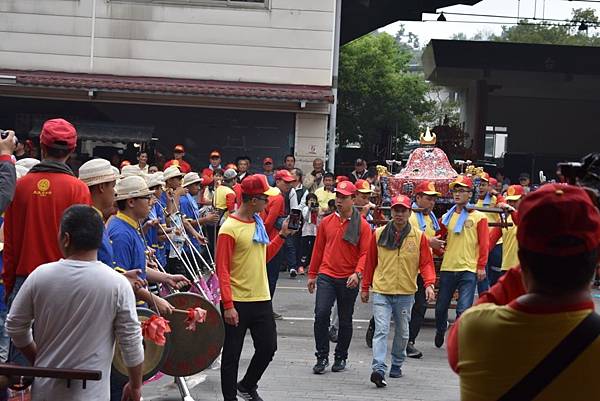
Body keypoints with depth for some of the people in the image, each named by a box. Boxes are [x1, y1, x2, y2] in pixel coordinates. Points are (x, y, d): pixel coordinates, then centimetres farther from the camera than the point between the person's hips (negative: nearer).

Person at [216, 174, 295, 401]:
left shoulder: (258, 223, 10)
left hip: (262, 299, 7)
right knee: (232, 354, 5)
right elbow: (222, 270, -16)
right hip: (238, 303, -7)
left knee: (268, 348, 12)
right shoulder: (230, 228, -15)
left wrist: (283, 235, 10)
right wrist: (228, 305, -20)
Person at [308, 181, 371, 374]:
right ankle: (322, 357, 0)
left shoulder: (362, 225, -3)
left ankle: (341, 357, 24)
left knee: (345, 321, 9)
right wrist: (312, 275, 14)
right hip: (326, 276, 2)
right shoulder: (326, 222, 6)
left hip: (348, 280, -1)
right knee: (321, 314, -12)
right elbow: (318, 249, 13)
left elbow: (366, 253, -7)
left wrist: (357, 273, -23)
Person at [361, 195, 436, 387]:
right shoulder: (379, 234, 1)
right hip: (381, 291, -1)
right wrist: (365, 288, 12)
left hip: (405, 293, 1)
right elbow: (370, 262, 9)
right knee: (381, 330, -13)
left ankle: (397, 365, 32)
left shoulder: (419, 236, -1)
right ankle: (378, 369, -19)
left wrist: (429, 284, -16)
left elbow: (426, 263, 0)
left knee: (402, 332, 15)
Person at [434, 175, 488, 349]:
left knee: (464, 309, -9)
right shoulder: (447, 217, 10)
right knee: (441, 306, 13)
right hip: (447, 268, 4)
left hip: (469, 270, -4)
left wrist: (481, 266, -7)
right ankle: (441, 329, 41)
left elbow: (484, 244, -3)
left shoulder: (479, 217, 0)